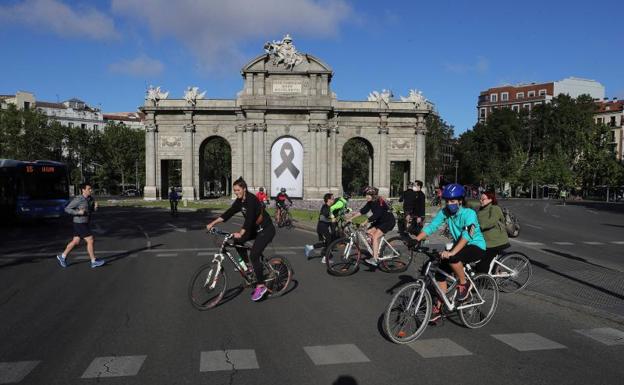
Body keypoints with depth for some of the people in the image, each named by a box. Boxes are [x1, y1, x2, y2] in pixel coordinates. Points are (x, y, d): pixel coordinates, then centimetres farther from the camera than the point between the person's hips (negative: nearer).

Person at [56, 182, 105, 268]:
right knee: (90, 241, -7)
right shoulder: (78, 199, -19)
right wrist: (78, 212, -25)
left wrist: (95, 207, -6)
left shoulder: (90, 198, 4)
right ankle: (94, 262, 1)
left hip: (84, 223, 9)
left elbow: (92, 209, 17)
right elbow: (67, 209, -13)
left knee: (75, 242, 17)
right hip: (80, 224, -9)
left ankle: (62, 257, 31)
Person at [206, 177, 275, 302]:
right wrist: (212, 223, -6)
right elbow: (228, 213, 2)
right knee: (238, 241, -3)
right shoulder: (239, 201, 3)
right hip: (255, 228, 9)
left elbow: (249, 218, -34)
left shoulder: (251, 199, -23)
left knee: (254, 255, -18)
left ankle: (261, 286, -12)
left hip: (266, 229, -9)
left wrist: (241, 233, -43)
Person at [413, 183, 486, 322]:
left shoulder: (469, 213, -24)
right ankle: (438, 307, 8)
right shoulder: (444, 212, -8)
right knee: (440, 272, -5)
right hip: (459, 247, 6)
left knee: (453, 258, -34)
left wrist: (452, 252, -49)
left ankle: (464, 284, -7)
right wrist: (415, 240, -29)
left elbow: (467, 235, -37)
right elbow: (431, 227, -14)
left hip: (476, 247, -6)